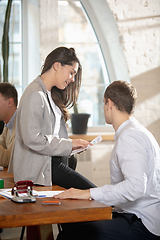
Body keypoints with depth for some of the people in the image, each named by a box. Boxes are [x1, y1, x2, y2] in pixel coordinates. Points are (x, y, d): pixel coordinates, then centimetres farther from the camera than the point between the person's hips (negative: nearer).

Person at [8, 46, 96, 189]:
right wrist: (68, 145, -17)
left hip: (52, 163, 10)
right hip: (39, 169, -10)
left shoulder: (51, 95, 18)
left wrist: (73, 146, 7)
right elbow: (33, 139, -23)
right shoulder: (35, 95, -14)